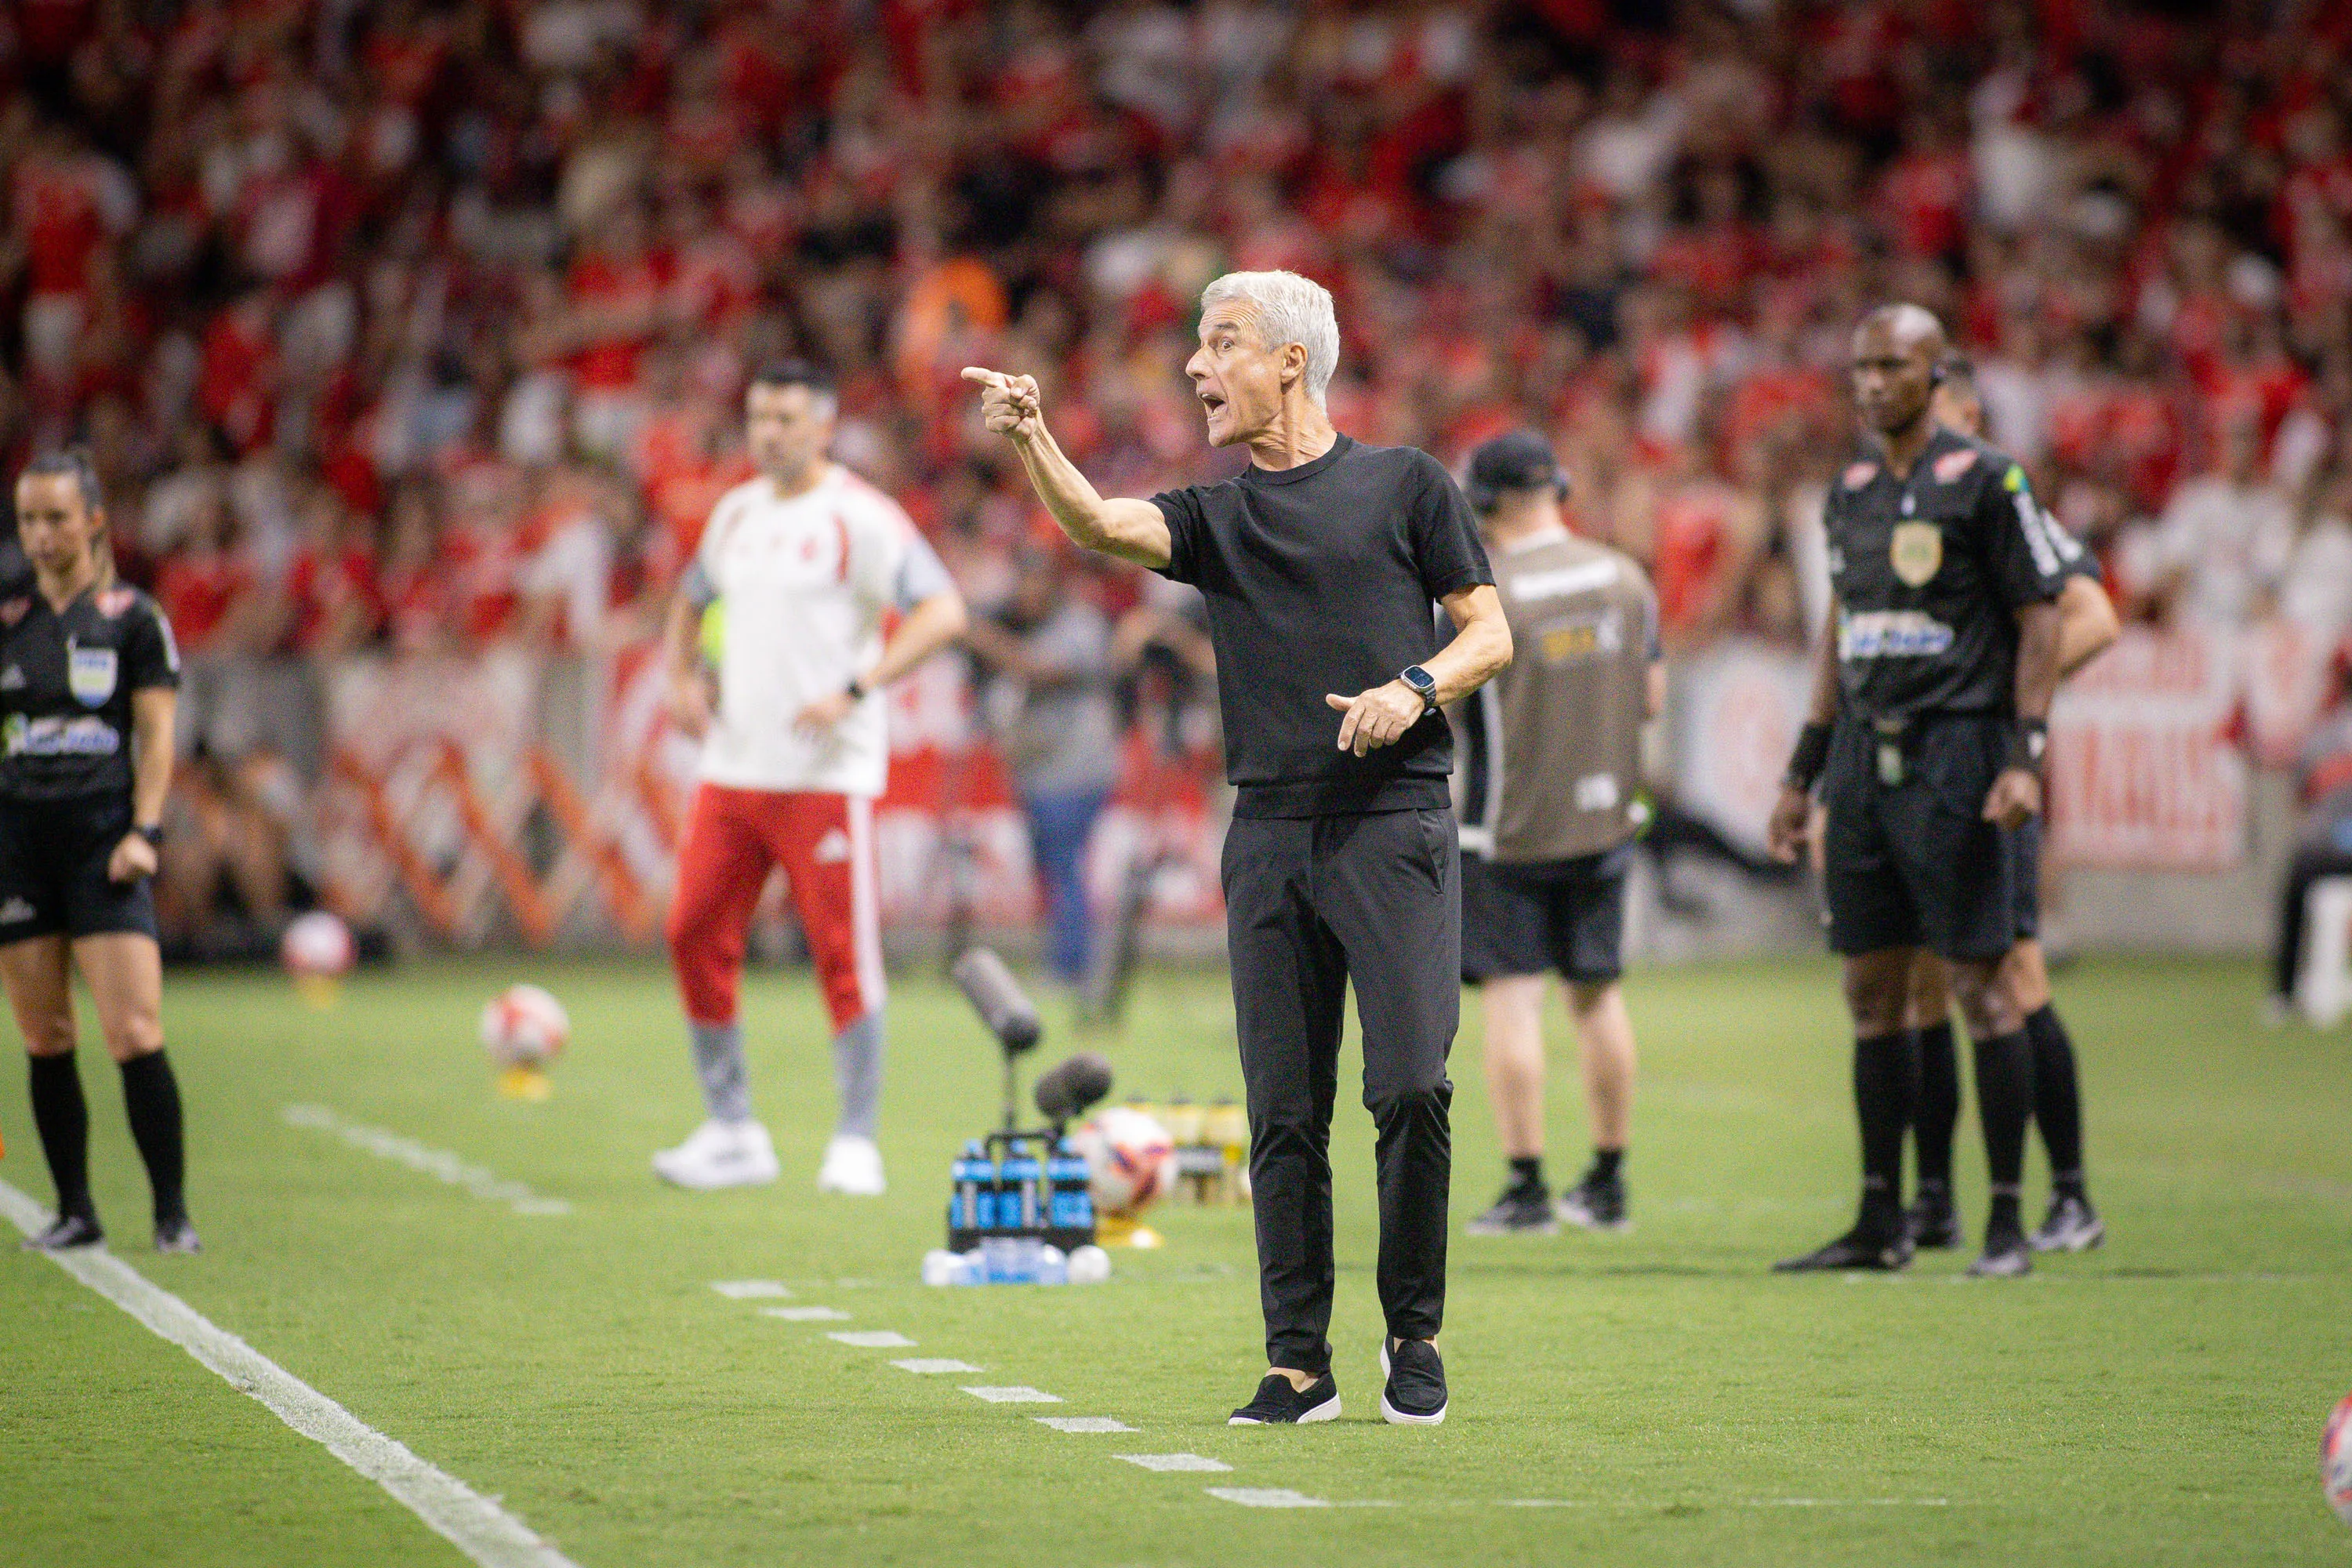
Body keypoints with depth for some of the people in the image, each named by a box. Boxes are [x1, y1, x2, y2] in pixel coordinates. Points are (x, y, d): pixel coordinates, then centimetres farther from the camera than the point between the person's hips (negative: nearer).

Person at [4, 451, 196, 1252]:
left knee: (134, 1034, -12)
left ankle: (172, 1212, -6)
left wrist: (144, 831, -11)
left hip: (102, 833, -4)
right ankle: (75, 1210, 11)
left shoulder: (133, 618, 2)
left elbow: (156, 734, 0)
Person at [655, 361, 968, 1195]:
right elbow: (692, 600, 32)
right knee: (696, 935, 3)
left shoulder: (860, 517, -7)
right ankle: (731, 1131, 13)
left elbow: (942, 611, -15)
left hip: (827, 773, -7)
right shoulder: (737, 513, 15)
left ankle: (855, 1142, 1)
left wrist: (854, 691, -22)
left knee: (843, 953, -7)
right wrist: (683, 679, 13)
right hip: (732, 768, 7)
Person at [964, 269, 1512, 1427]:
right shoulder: (1215, 517, 14)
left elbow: (1490, 635, 9)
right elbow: (1099, 525, -5)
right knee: (1284, 1115, 1)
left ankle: (1413, 1340, 4)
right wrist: (1031, 440, -24)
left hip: (1396, 822, -3)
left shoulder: (1404, 485, 8)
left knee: (1411, 1087, -12)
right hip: (1271, 832, 3)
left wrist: (1414, 688, -11)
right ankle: (1298, 1364, 7)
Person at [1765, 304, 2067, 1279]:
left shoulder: (1985, 483, -6)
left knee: (1983, 986, -5)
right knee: (1871, 993, 7)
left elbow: (2041, 619, -6)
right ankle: (1881, 1222, 13)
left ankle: (2007, 1223, 0)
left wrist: (2025, 757, -14)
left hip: (1955, 757, -7)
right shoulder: (1850, 493, 14)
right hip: (1865, 756, 7)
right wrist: (1804, 775, 21)